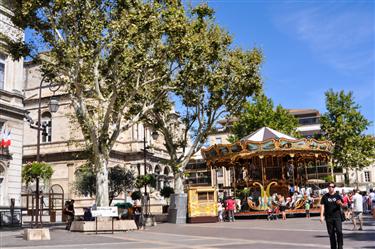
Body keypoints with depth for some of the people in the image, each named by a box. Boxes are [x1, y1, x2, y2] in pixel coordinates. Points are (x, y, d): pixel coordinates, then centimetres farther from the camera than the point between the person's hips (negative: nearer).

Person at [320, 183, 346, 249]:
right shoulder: (325, 197, 6)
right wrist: (321, 216, -5)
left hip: (337, 217, -1)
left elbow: (342, 205, 8)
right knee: (331, 233, 6)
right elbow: (322, 206, 4)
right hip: (329, 218, 1)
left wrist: (340, 203, -16)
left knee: (339, 232, -12)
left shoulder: (338, 196, 7)